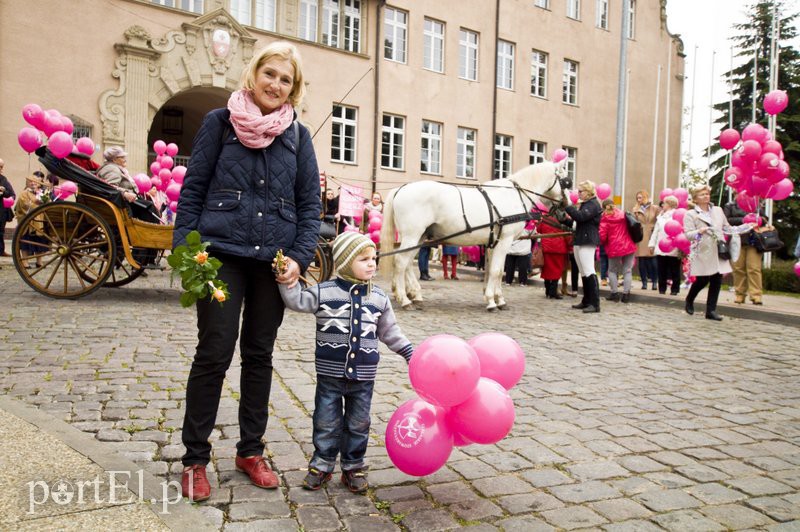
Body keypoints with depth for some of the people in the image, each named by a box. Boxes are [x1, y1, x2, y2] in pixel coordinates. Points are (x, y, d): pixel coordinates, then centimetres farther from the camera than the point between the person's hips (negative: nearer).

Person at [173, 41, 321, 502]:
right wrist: (185, 250, -6)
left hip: (273, 260, 2)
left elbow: (310, 203, 6)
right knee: (214, 354, -2)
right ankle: (195, 458, 15)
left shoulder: (298, 136, 8)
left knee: (259, 356, 10)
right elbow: (193, 188, 3)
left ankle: (251, 451, 25)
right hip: (221, 254, -2)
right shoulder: (220, 123, 3)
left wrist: (300, 257, -6)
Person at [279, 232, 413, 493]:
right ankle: (322, 465, 27)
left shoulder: (379, 298, 4)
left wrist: (410, 353, 12)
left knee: (358, 424, 13)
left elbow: (389, 332, 13)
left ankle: (353, 467, 29)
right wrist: (288, 282, -23)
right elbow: (297, 301, -9)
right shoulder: (324, 292, -5)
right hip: (330, 374, -2)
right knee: (326, 422, 10)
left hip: (363, 375, 2)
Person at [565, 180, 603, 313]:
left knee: (589, 272, -14)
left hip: (587, 242, -10)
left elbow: (580, 217, -25)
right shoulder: (584, 204, 20)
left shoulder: (593, 204, -9)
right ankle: (586, 301, 18)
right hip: (579, 241, 10)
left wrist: (568, 206, -19)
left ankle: (595, 304, -15)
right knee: (583, 273, 12)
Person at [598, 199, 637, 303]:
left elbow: (602, 236, -8)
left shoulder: (605, 218, -3)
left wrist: (603, 243, 13)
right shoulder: (623, 214, 10)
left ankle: (615, 293, 5)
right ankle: (626, 294, 4)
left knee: (612, 271, 12)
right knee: (627, 270, 8)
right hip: (629, 246, 3)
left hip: (615, 248, -3)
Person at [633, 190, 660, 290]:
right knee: (642, 261, 2)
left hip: (652, 237, -2)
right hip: (640, 238, 2)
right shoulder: (636, 210, 10)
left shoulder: (655, 208, 4)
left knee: (653, 260, -4)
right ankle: (644, 282, 10)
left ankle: (655, 282, 7)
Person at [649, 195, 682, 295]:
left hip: (673, 249, -5)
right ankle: (662, 288, 15)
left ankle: (674, 289, 11)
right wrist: (652, 244, 11)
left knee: (674, 271, 5)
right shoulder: (661, 215, 13)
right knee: (662, 270, 8)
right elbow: (656, 230, 16)